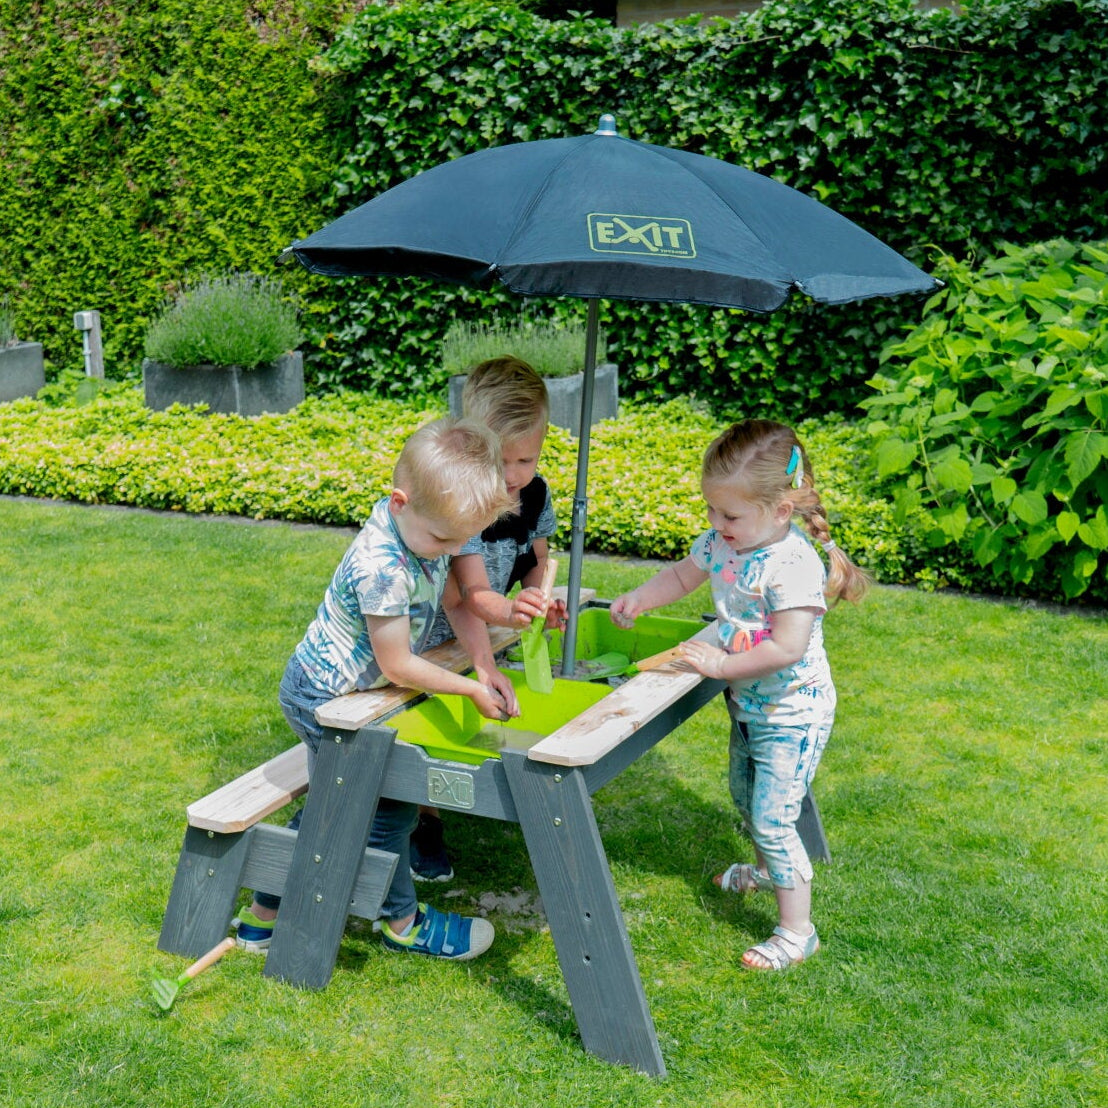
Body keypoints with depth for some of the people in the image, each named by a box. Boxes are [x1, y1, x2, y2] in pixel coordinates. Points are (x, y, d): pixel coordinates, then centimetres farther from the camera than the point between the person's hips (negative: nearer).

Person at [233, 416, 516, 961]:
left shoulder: (429, 524, -9)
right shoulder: (382, 569, -35)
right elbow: (398, 665, -25)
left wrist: (484, 664, -3)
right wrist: (471, 689, -15)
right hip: (325, 696, -9)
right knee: (386, 807, 3)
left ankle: (264, 915, 32)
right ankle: (403, 922, 23)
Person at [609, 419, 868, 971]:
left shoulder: (793, 565, -30)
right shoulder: (722, 543, -6)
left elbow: (787, 648, -33)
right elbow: (683, 574, 13)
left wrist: (723, 665, -26)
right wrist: (640, 598, -3)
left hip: (792, 713, -9)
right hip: (748, 703, 9)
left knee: (772, 817, -6)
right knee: (745, 796, 27)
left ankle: (797, 930, 9)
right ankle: (767, 869, 55)